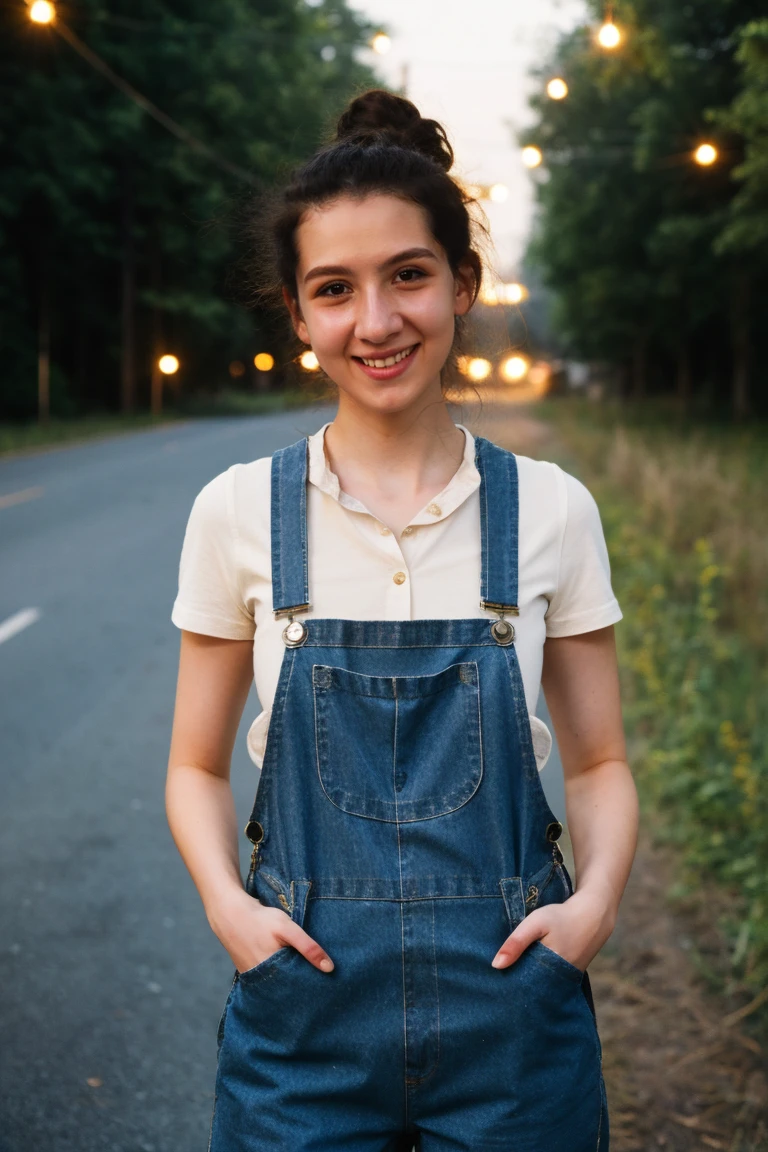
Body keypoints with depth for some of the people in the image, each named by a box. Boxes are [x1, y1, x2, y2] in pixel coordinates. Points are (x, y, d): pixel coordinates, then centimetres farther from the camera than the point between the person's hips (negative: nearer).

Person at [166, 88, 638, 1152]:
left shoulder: (550, 509, -3)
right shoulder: (239, 512, -4)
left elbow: (600, 761, 5)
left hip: (509, 998, 1)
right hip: (306, 996, 0)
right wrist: (227, 903, -12)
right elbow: (198, 764, 4)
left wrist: (596, 898, -12)